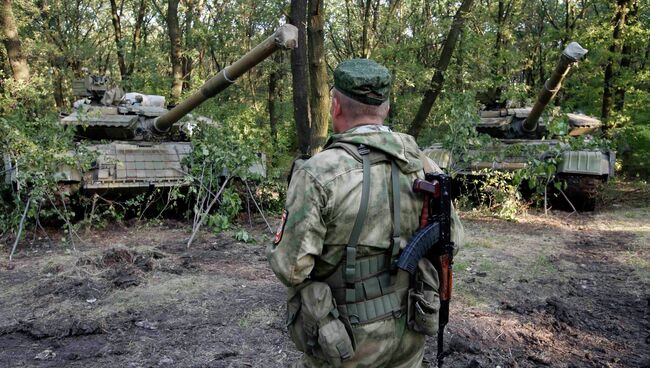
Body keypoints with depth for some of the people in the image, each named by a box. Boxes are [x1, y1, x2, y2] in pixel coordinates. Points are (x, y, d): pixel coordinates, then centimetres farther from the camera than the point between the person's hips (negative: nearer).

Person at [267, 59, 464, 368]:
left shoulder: (318, 173, -21)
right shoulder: (422, 164, -5)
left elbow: (290, 266, -19)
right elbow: (450, 237, 5)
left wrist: (279, 250, 2)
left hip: (345, 339, -4)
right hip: (408, 331, 4)